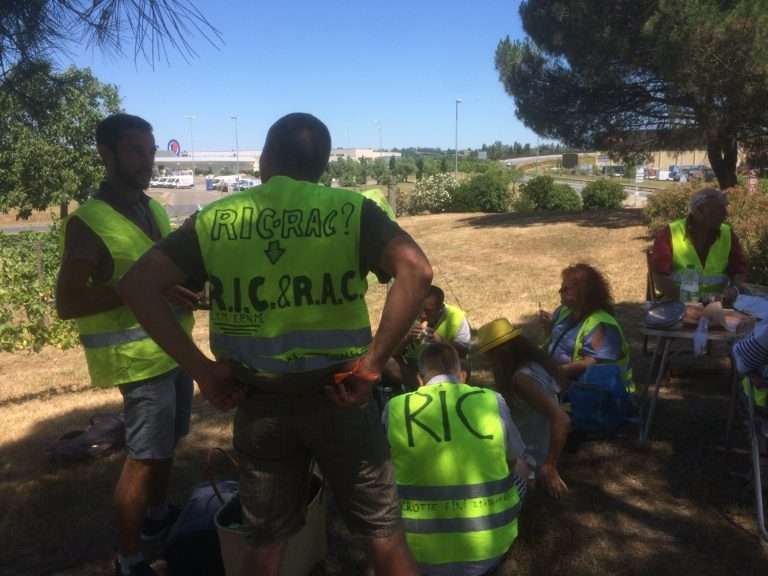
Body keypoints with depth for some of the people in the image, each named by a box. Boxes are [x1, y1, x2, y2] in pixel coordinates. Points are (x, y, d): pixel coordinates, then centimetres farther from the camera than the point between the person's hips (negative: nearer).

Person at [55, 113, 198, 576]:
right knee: (145, 455, -1)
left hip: (176, 346, 7)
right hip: (140, 356, -7)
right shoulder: (89, 221, -12)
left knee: (168, 443, 19)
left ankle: (158, 516, 40)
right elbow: (67, 303, -17)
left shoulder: (155, 209, 11)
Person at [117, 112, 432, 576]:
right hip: (336, 397, -2)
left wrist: (201, 369, -6)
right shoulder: (350, 210, -7)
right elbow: (416, 271, -22)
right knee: (382, 528, 18)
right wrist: (372, 365, -17)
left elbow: (138, 284, -4)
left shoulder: (215, 219, 1)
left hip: (259, 404, 2)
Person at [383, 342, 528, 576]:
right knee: (518, 473, 26)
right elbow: (519, 468, 10)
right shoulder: (493, 401, -5)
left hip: (424, 553, 0)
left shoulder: (394, 408, -6)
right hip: (491, 547, 1)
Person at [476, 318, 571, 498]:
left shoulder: (521, 378, -26)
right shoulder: (534, 364, 0)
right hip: (529, 451, 9)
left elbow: (561, 420, -33)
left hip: (528, 462, -9)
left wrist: (550, 466, -28)